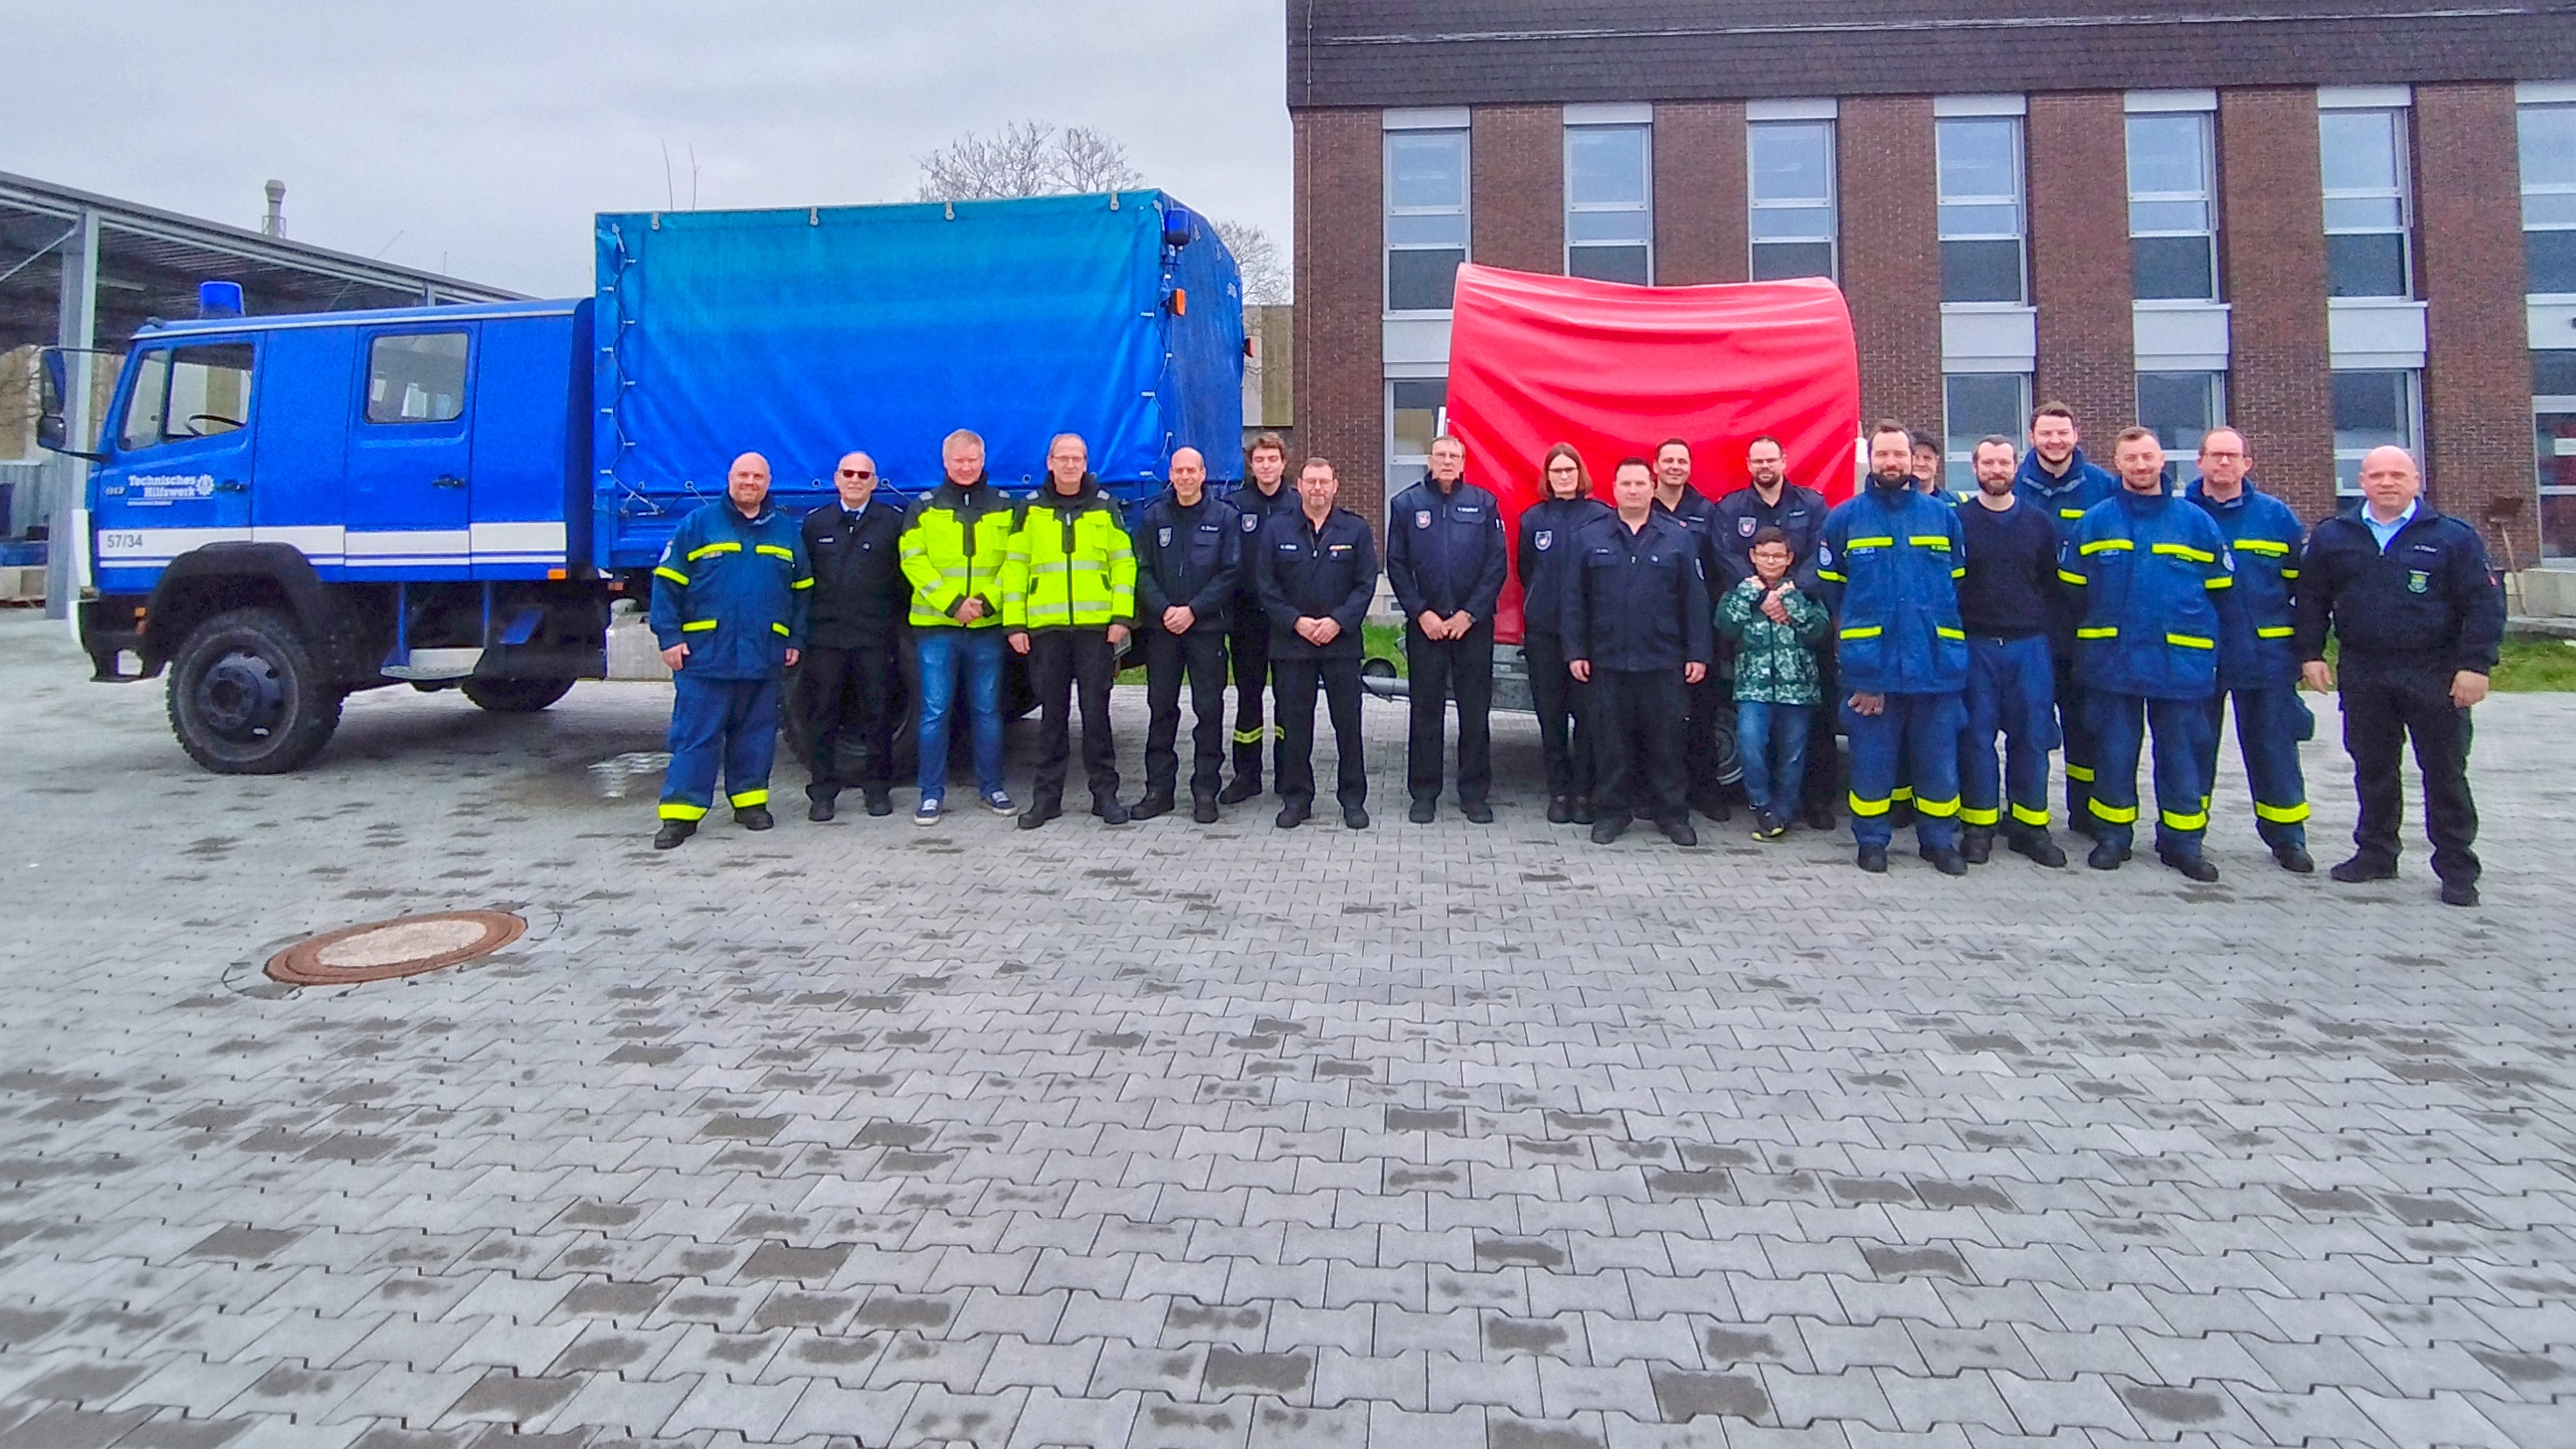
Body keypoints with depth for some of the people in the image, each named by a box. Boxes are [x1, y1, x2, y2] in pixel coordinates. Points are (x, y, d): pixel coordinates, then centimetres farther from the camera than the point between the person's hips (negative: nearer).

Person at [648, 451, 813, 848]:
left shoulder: (786, 532, 12)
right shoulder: (697, 526, 3)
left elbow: (802, 590, 16)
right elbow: (667, 582, 0)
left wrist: (795, 640, 9)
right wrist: (669, 636, -7)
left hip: (764, 657, 3)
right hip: (705, 654, -3)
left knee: (756, 733, 9)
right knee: (695, 735, -3)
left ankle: (750, 800, 22)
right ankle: (680, 812, 1)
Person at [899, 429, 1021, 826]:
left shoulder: (1005, 508, 10)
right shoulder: (924, 508, 7)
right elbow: (914, 561, -2)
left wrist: (987, 601, -11)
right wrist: (952, 602, -13)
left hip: (988, 625, 1)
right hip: (936, 625, -1)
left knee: (987, 709, 8)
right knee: (935, 711, -1)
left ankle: (991, 788, 19)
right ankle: (932, 794, 7)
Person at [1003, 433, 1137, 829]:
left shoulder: (1105, 507, 7)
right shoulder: (1031, 509, 8)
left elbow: (1124, 563, 5)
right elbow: (1014, 567, 6)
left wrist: (1121, 617, -4)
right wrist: (1015, 624, 0)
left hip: (1096, 626, -1)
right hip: (1045, 628, 1)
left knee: (1096, 711, 2)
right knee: (1052, 714, 6)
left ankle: (1105, 793, 11)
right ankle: (1046, 796, 14)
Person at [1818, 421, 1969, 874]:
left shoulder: (1943, 516, 9)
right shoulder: (1843, 518, 4)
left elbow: (1959, 584, 14)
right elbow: (1830, 587, 6)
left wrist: (1935, 629, 8)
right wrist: (1853, 634, 4)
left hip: (1936, 662, 2)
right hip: (1869, 663, -2)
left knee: (1938, 756, 7)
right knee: (1871, 756, 5)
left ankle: (1939, 839, 21)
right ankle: (1871, 840, 17)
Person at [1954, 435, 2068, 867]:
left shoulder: (2038, 523, 11)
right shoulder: (1957, 520, 3)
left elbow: (2052, 585, 13)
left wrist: (2047, 630, 3)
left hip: (2030, 645, 2)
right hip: (1976, 645, -2)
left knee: (2032, 735, 3)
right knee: (1977, 735, 0)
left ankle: (2030, 825, 12)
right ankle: (1978, 826, 8)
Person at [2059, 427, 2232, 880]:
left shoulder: (2196, 522, 5)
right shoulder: (2095, 522, 4)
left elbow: (2220, 592, 6)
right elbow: (2072, 589, 5)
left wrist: (2210, 653, 2)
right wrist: (2082, 648, 1)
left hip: (2182, 661, 0)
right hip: (2111, 660, 0)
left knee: (2182, 754, 5)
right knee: (2114, 751, 7)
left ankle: (2182, 841, 16)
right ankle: (2112, 835, 18)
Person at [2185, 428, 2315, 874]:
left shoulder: (2276, 516, 4)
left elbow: (2304, 585, 7)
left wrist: (2307, 645, 2)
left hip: (2266, 654, 1)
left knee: (2273, 748, 6)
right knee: (2194, 747, 9)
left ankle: (2286, 835, 18)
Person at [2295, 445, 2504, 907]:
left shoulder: (2453, 537, -1)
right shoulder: (2332, 537, 7)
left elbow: (2484, 604, -4)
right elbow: (2311, 600, 11)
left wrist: (2476, 664, -11)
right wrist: (2311, 654, 3)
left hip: (2435, 674, -2)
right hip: (2363, 674, 3)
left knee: (2445, 773, 4)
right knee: (2372, 769, 12)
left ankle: (2457, 868, 12)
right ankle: (2375, 853, 24)